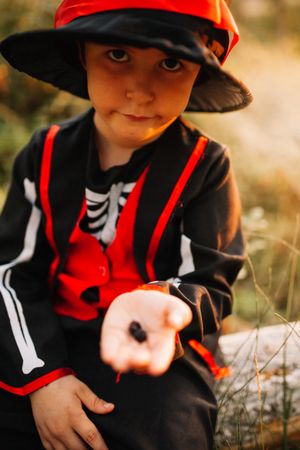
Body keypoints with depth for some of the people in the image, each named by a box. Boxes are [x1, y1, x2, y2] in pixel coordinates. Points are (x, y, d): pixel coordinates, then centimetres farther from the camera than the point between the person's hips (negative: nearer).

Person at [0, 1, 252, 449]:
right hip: (44, 344, 2)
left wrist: (163, 306, -33)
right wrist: (41, 374, -13)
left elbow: (209, 285, -9)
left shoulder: (205, 166, -7)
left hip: (164, 346, -2)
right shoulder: (46, 154, 1)